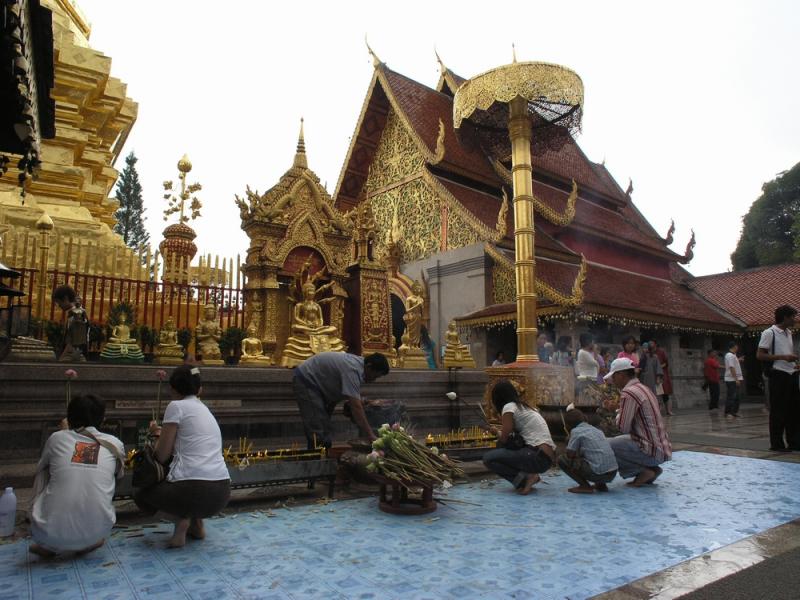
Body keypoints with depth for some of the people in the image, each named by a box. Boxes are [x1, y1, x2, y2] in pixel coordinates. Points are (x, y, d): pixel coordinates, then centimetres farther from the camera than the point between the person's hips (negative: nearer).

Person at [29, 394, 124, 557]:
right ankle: (91, 542, 15)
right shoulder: (115, 443, 6)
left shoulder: (57, 438, 5)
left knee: (43, 473, 23)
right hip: (96, 532, 1)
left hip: (51, 534, 0)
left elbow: (41, 467, 28)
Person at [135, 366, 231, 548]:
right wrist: (164, 434, 37)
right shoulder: (205, 410, 20)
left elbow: (162, 456, 2)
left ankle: (180, 519, -1)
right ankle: (196, 523, 17)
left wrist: (157, 435, 21)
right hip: (222, 493, 6)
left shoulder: (176, 406, 0)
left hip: (194, 491, -6)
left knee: (141, 493, 25)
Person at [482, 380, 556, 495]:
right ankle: (527, 477, 9)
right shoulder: (524, 407, 21)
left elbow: (503, 439, -4)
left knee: (488, 458, -7)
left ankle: (524, 478, -10)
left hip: (538, 456, -9)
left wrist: (497, 432, 15)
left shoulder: (509, 407, -4)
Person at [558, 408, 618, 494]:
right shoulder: (596, 429, 20)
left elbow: (570, 455, -3)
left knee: (562, 459, 3)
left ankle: (585, 486, -1)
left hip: (598, 473, -8)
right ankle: (601, 485, 19)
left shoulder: (576, 431, -2)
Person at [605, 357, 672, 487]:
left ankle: (644, 471, -4)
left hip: (651, 451, -10)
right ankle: (649, 470, 12)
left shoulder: (628, 393, -16)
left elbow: (623, 428, -15)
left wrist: (618, 413, 2)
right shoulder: (644, 388, 14)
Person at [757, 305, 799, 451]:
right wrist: (783, 357, -20)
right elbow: (760, 355, -14)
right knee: (778, 411, -3)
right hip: (778, 375, -8)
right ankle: (776, 444, 5)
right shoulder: (769, 333, -9)